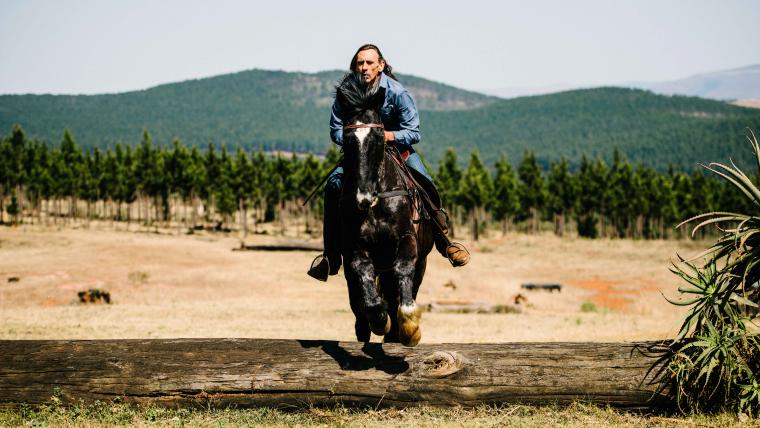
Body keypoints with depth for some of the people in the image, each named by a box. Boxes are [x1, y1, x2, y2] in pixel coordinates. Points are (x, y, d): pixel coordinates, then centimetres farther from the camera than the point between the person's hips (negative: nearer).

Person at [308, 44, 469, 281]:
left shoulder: (397, 92, -19)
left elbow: (414, 132, -18)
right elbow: (336, 130, -5)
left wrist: (388, 135, -36)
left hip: (396, 146, -1)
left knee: (425, 185, -25)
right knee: (334, 184, -21)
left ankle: (444, 240, -5)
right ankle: (331, 255, -12)